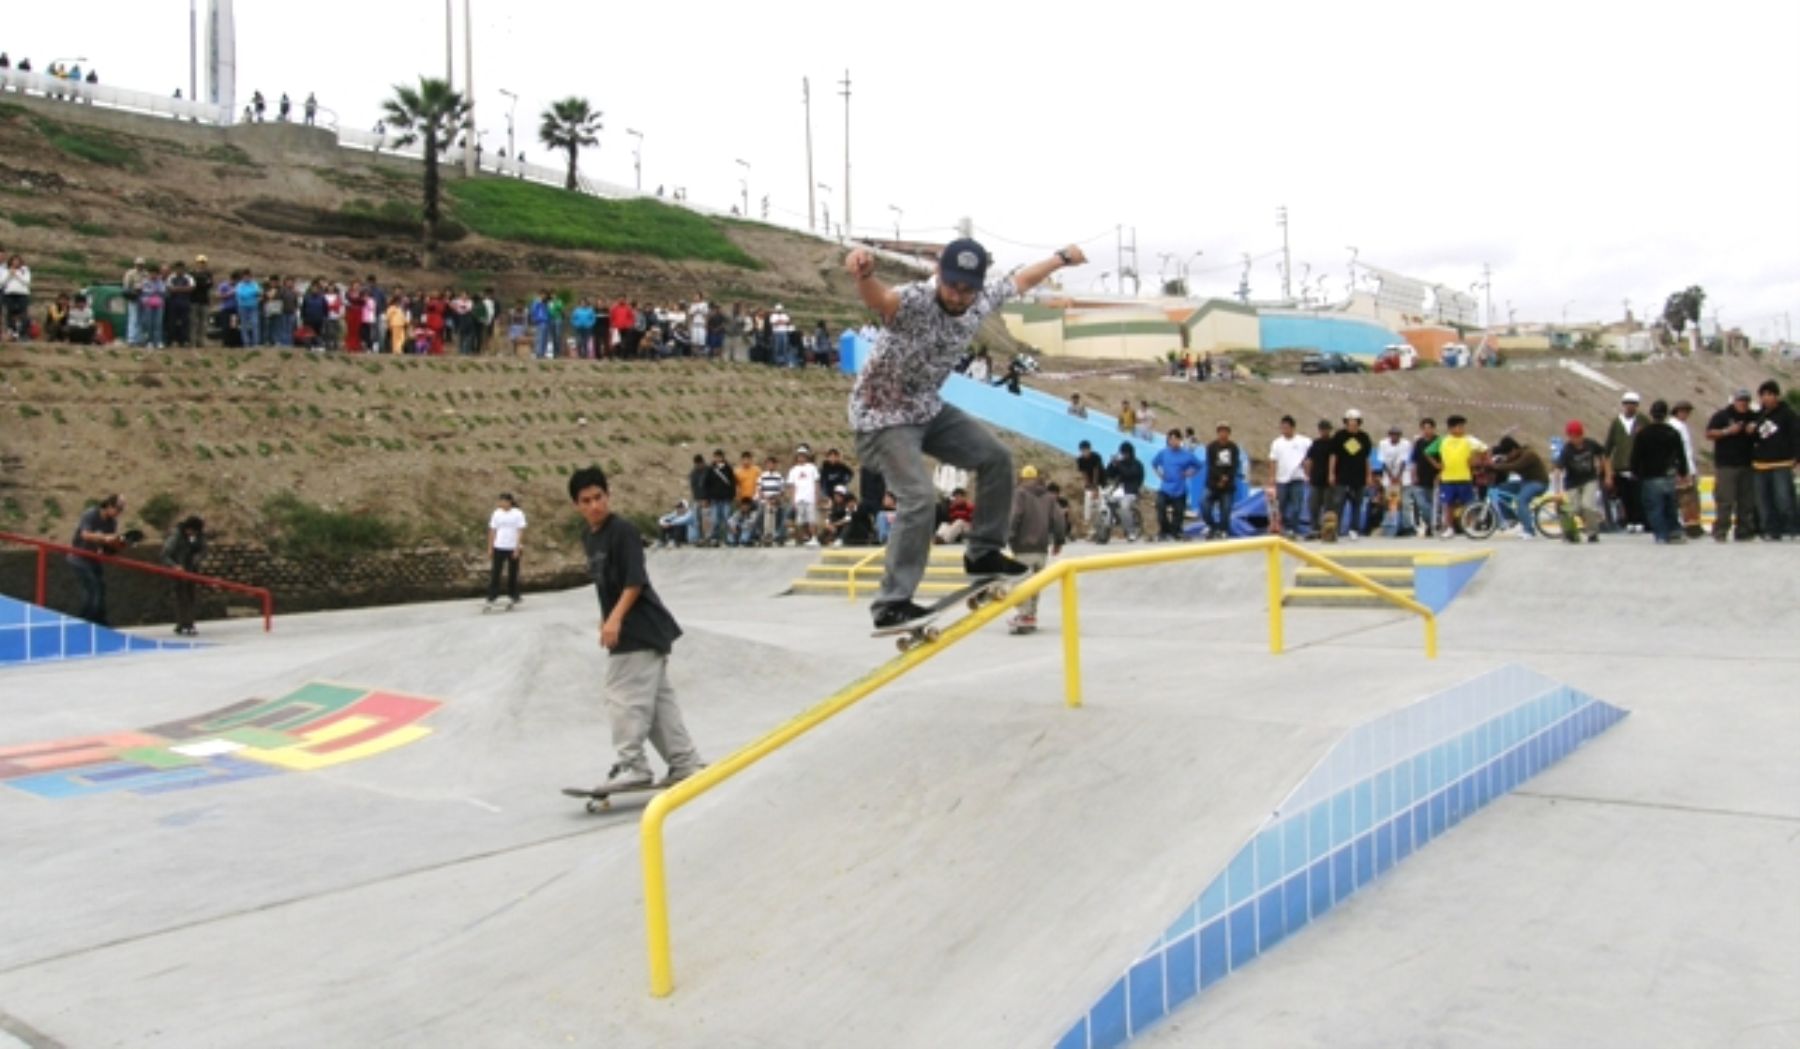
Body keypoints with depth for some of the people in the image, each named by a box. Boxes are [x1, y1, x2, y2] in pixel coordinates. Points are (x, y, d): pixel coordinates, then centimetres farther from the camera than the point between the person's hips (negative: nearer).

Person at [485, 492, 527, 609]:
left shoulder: (518, 514, -3)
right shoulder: (496, 513, 6)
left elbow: (521, 532, -5)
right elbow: (492, 531, 9)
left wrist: (518, 548, -13)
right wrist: (490, 548, 4)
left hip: (513, 548, -2)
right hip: (499, 547, 2)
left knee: (512, 573, 7)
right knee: (494, 574, -4)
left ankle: (512, 597, 21)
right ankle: (491, 599, -4)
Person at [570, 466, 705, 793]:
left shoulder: (623, 531, -14)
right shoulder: (588, 536, 12)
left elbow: (635, 582, -20)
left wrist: (615, 618, -27)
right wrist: (606, 618, 22)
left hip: (640, 629, -9)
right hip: (625, 632, 9)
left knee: (625, 699, -11)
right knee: (658, 698, 11)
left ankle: (632, 766, -8)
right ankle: (685, 763, 16)